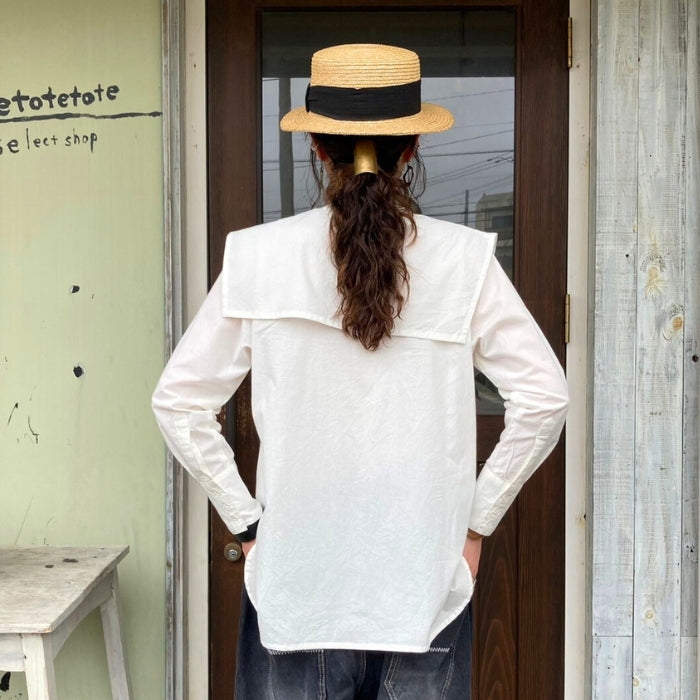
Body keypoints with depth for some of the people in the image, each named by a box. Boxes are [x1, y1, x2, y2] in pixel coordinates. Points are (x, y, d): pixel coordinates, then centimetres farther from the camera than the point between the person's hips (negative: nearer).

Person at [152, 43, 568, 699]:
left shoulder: (255, 258, -5)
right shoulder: (466, 259, -6)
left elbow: (178, 400, -2)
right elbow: (543, 399, -6)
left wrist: (246, 521, 4)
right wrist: (476, 520, 3)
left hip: (293, 577, 0)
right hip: (426, 578, 0)